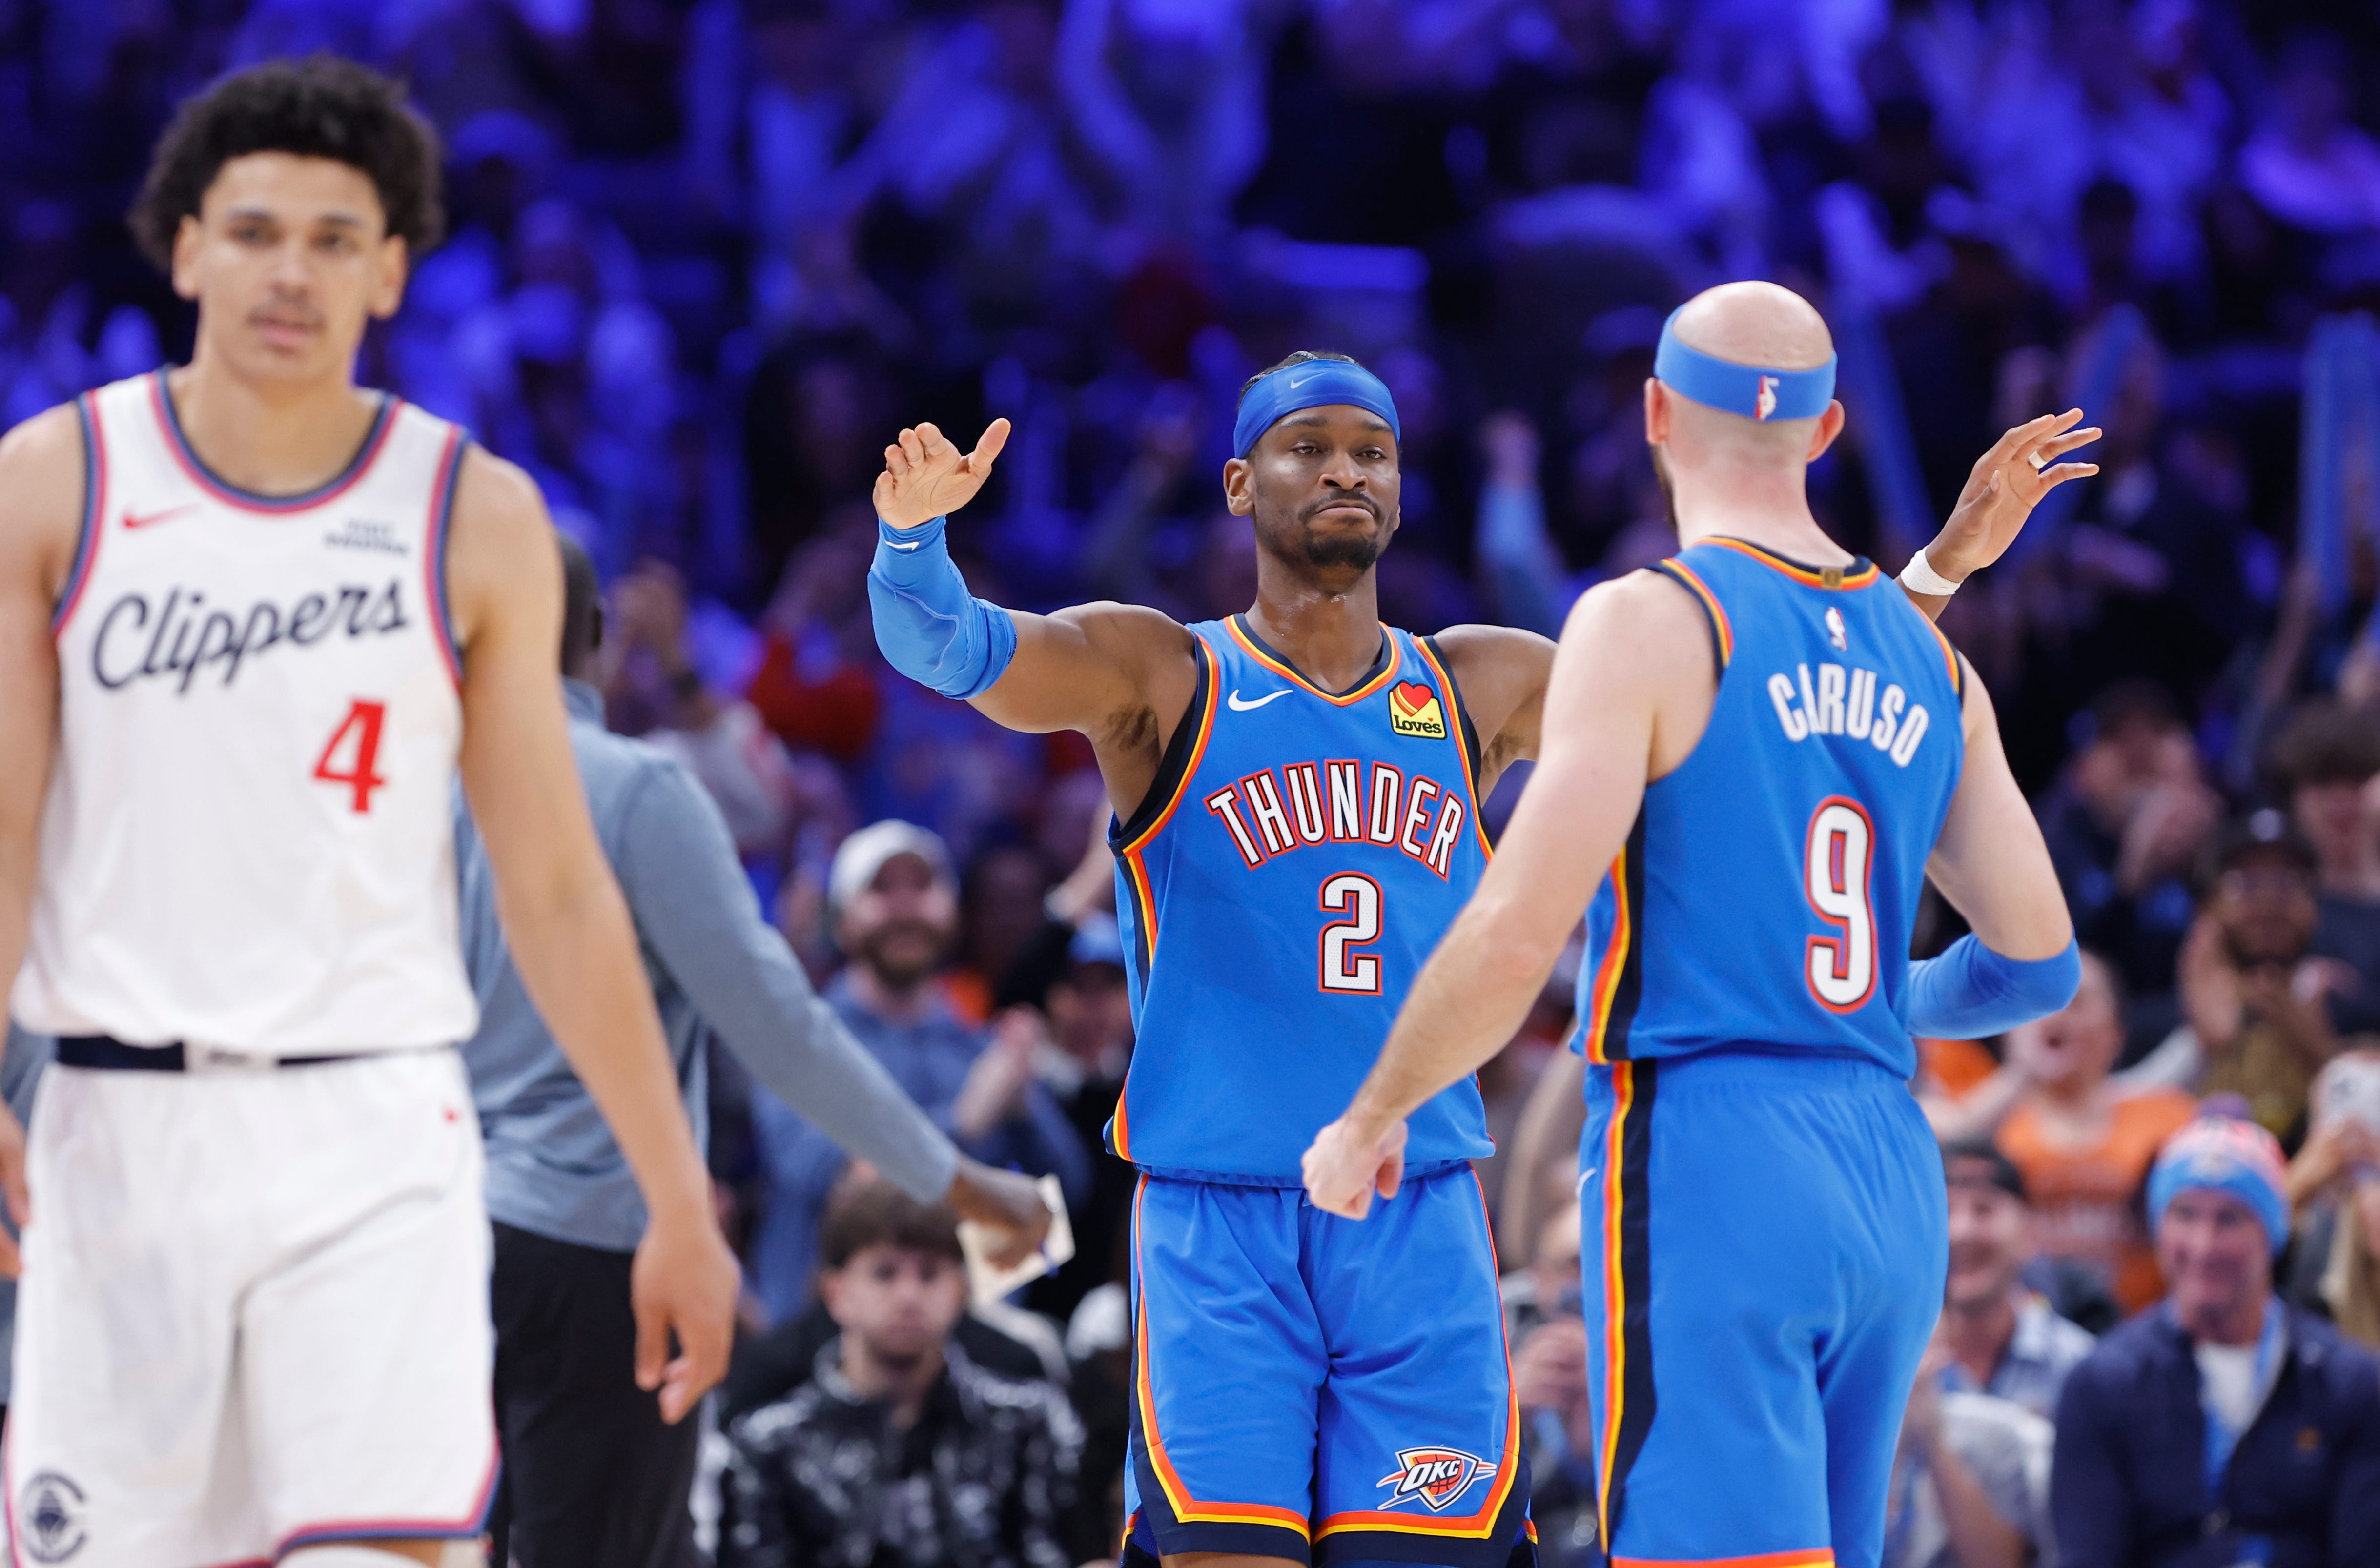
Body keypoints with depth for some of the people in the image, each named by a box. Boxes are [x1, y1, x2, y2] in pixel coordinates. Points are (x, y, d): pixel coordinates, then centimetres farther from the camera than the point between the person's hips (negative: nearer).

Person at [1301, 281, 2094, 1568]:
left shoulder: (1651, 625, -6)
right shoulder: (1926, 660, 13)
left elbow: (1516, 938, -13)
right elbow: (2038, 962, 16)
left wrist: (1371, 1120, 1)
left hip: (1709, 1168, -7)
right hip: (1893, 1183, 7)